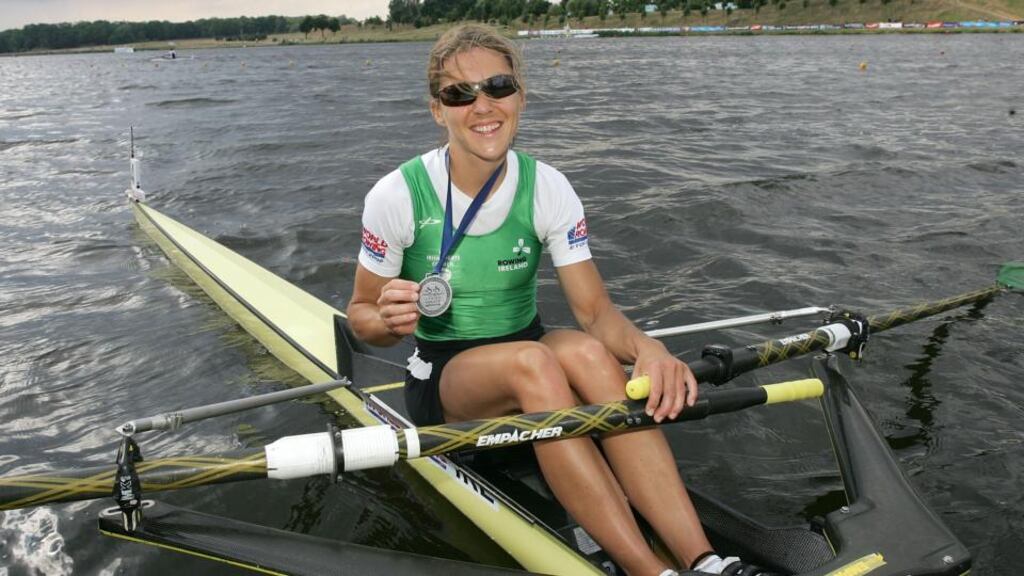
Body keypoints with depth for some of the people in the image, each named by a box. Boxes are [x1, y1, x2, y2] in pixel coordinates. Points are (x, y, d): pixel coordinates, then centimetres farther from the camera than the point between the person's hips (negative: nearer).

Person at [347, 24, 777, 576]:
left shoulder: (547, 189, -8)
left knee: (584, 349, -33)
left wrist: (645, 346, -34)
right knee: (532, 361, -35)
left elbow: (595, 310, -11)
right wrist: (390, 321, -27)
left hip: (533, 366, 2)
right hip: (442, 383, -2)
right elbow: (360, 314, -2)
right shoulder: (397, 197, -13)